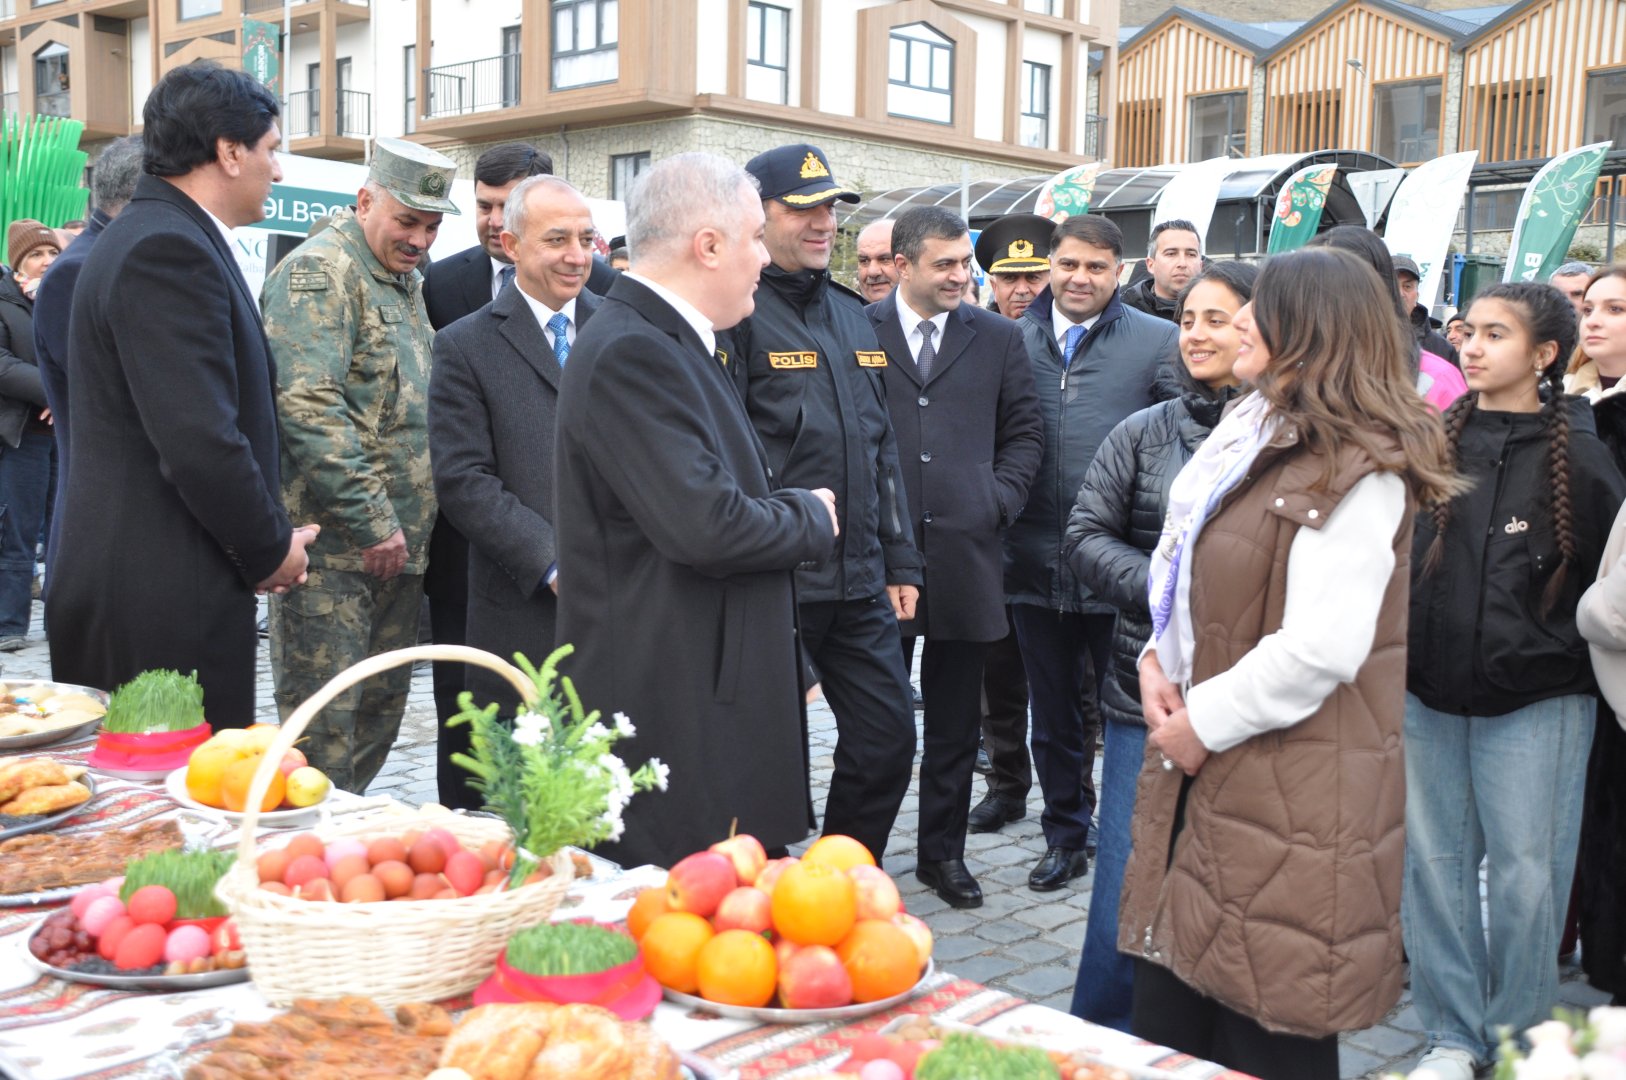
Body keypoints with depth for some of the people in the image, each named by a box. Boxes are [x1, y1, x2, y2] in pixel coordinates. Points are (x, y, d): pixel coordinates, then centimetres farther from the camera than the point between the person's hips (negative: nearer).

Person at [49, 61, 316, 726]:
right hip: (166, 598, -10)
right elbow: (201, 440, -23)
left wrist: (264, 539, 10)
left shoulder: (155, 237, 16)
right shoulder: (168, 249, -17)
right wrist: (271, 550, -10)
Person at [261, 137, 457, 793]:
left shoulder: (406, 280, 18)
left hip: (397, 542, 9)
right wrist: (373, 521, -21)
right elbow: (309, 407, -21)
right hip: (336, 545, -9)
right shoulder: (320, 272, -11)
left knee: (382, 707, 15)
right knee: (324, 718, -2)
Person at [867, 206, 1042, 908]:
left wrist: (1000, 498, -1)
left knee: (955, 723, 11)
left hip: (964, 552, 2)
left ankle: (943, 853, 25)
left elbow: (1025, 432, 12)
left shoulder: (997, 338, 9)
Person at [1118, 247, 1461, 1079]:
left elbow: (1322, 646, -23)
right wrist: (1158, 659, 2)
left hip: (1289, 798, -8)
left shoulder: (1355, 472, -14)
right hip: (1205, 775, 9)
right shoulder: (1252, 437, 14)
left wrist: (1203, 722, -14)